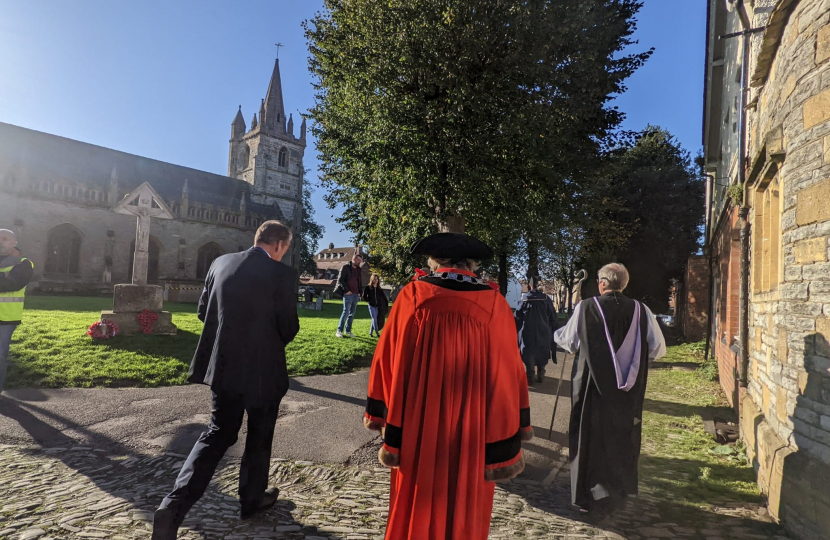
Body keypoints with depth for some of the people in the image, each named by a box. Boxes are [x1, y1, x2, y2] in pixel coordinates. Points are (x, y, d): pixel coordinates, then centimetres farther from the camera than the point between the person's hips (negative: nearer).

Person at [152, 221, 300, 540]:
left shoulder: (221, 263, 1)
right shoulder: (282, 274, -15)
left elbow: (203, 311, 8)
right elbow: (289, 327, -12)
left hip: (224, 366, 5)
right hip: (262, 370, -4)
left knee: (218, 434, 18)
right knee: (259, 436, 17)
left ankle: (175, 504, 6)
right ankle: (252, 498, 34)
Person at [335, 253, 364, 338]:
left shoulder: (358, 270, 18)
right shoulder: (346, 267, -1)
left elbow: (360, 282, 23)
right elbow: (340, 280, -7)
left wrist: (360, 292, 9)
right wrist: (346, 290, -13)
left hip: (356, 295, 7)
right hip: (348, 294, -7)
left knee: (352, 314, 8)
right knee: (346, 312, -11)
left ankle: (348, 330, 15)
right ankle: (339, 331, -6)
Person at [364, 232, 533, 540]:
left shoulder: (412, 296, -9)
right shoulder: (495, 305, -9)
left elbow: (388, 361, -4)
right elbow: (508, 373, -6)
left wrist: (383, 418, 9)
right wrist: (508, 443, 3)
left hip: (418, 428, 0)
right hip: (474, 434, 0)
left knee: (415, 510, 18)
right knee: (466, 512, 20)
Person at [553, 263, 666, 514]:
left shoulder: (586, 308, -13)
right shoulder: (641, 311, -6)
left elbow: (567, 340, -1)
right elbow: (658, 348, 2)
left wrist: (556, 333, 22)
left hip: (592, 387, -2)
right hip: (627, 392, 3)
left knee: (590, 437, 11)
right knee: (622, 439, 20)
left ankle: (587, 495, 20)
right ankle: (618, 490, 35)